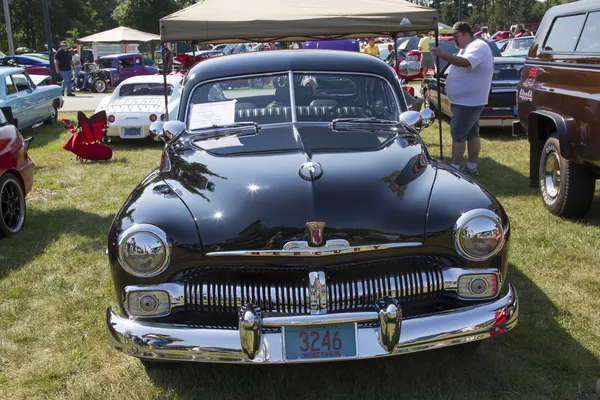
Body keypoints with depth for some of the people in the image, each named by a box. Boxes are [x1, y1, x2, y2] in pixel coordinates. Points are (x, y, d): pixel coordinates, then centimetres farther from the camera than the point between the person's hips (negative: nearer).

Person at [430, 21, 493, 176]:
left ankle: (454, 169, -8)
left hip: (468, 101, -10)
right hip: (467, 100, 10)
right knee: (472, 133, 12)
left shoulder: (478, 46, -15)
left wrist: (443, 55, -40)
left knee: (458, 134, -10)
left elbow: (466, 63, -35)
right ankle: (471, 167, 18)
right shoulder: (468, 47, 18)